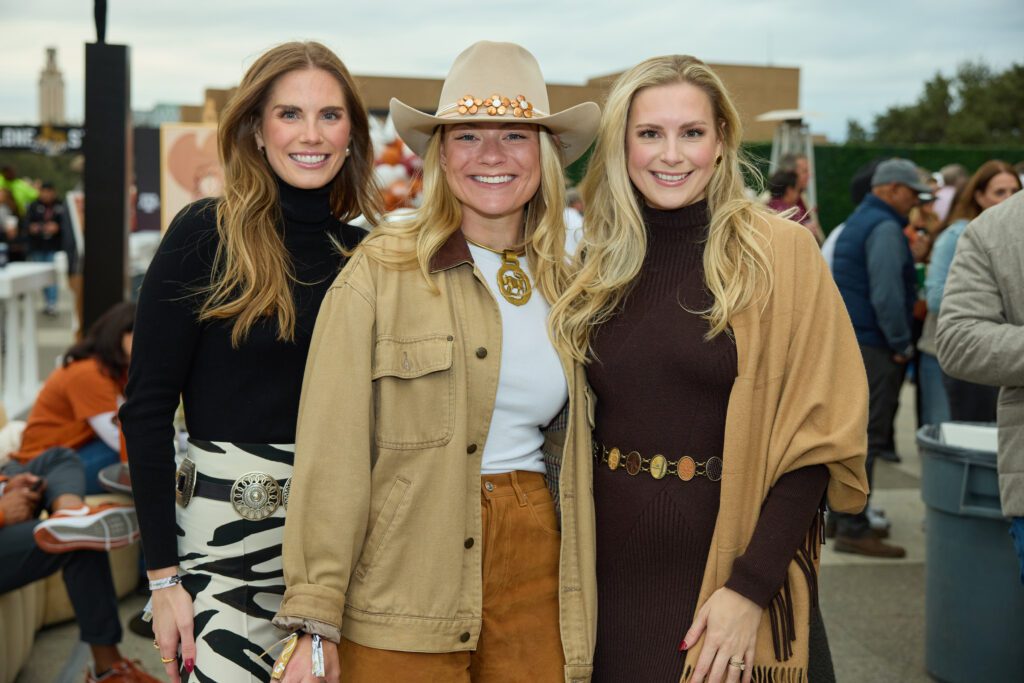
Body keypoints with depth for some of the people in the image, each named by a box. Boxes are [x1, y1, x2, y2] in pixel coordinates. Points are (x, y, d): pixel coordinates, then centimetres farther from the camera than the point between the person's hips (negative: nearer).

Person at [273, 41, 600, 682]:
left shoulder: (564, 286, 8)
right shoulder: (381, 272, -7)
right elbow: (331, 455, -11)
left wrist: (583, 601, 14)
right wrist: (314, 623, -14)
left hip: (534, 574, 4)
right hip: (402, 591, -4)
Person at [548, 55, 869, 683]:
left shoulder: (777, 252, -8)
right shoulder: (598, 264, 4)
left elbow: (817, 435, -10)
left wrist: (751, 589, -16)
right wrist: (568, 571, 2)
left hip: (730, 562, -3)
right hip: (614, 575, 3)